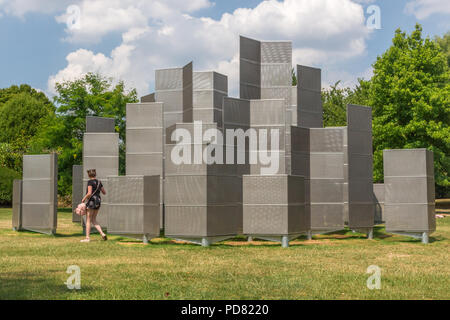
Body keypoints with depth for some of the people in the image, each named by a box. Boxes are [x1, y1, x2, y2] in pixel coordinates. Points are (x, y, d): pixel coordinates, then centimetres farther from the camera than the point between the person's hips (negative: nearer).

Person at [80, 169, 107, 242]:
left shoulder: (90, 182, -11)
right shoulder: (99, 182, 10)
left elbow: (89, 193, -20)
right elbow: (104, 192, 18)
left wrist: (84, 198, -5)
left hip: (91, 201, -7)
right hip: (98, 201, 7)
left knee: (88, 220, 2)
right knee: (93, 220, 13)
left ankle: (87, 238, 4)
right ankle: (102, 234, -2)